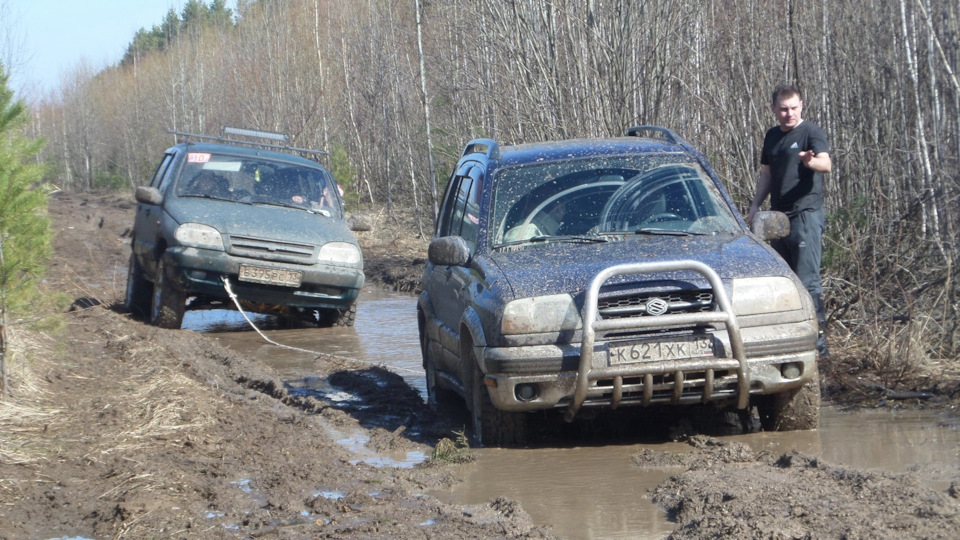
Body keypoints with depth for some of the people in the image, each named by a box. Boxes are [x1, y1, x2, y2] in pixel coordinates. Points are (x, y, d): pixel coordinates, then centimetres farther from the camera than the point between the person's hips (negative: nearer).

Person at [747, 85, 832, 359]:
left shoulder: (811, 133, -6)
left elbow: (826, 163, -24)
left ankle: (819, 342, -11)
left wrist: (811, 161, -46)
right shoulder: (772, 136, 16)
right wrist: (755, 206, 17)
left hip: (806, 215, -8)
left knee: (808, 281, -11)